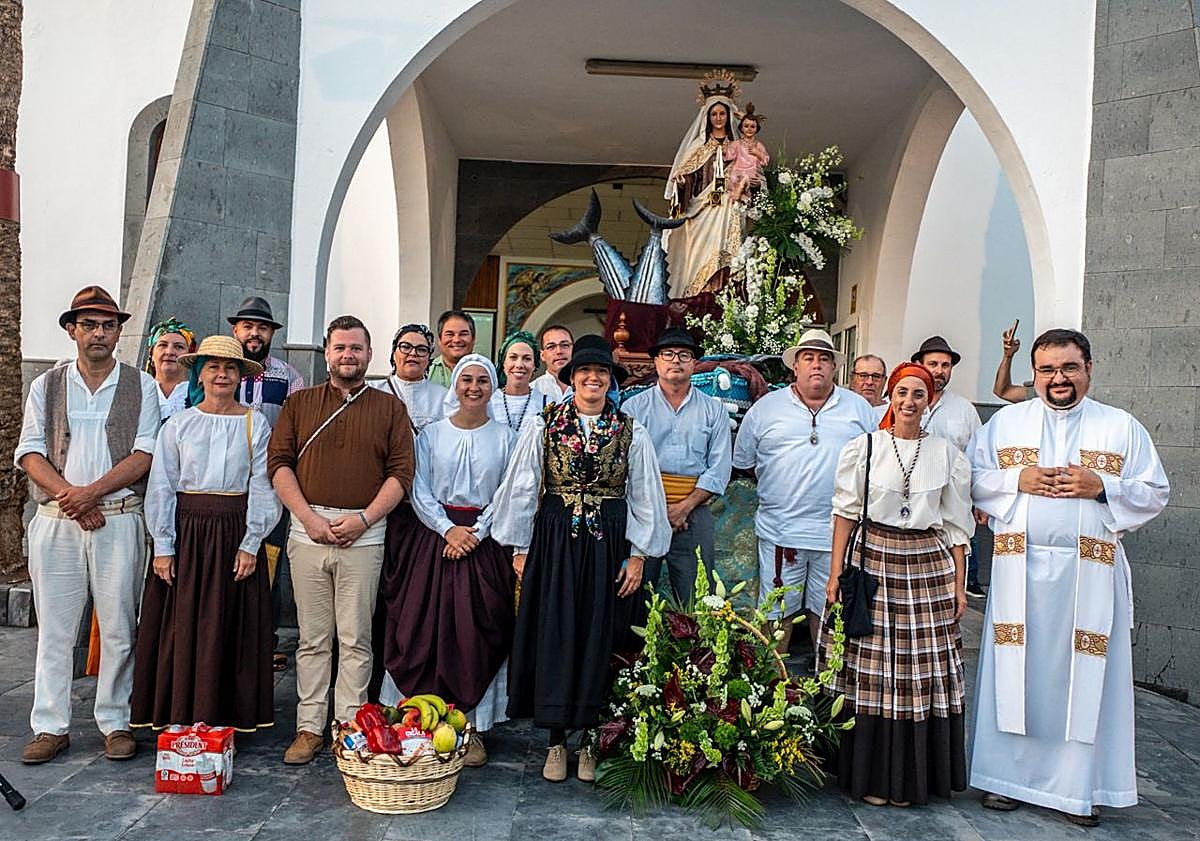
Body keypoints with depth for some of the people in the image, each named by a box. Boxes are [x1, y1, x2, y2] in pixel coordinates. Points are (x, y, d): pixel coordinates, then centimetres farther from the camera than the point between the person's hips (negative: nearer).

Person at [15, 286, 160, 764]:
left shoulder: (141, 387, 6)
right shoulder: (46, 387, 11)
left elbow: (145, 454, -4)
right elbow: (30, 453, 3)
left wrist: (93, 492, -15)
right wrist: (69, 496, -12)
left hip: (119, 520, -1)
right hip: (56, 522, 2)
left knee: (119, 628, 2)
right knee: (54, 629, 5)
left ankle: (115, 723, 13)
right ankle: (50, 727, 15)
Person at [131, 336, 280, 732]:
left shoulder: (256, 424, 1)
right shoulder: (178, 424, 3)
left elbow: (261, 488, -1)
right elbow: (161, 487, 2)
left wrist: (251, 544, -7)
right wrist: (163, 547, -4)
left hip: (235, 533, -1)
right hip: (186, 531, 1)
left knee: (231, 629, 4)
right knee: (181, 627, 4)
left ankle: (227, 717, 15)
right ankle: (178, 719, 15)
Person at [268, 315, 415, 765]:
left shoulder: (389, 408, 8)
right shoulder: (299, 403, 12)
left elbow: (401, 472, 2)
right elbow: (279, 462, 5)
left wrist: (364, 518, -10)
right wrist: (308, 517, -8)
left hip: (364, 536, -1)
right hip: (308, 531, 1)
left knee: (356, 639, 3)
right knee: (313, 639, 7)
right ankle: (309, 727, 15)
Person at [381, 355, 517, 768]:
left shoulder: (505, 437, 4)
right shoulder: (431, 434, 7)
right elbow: (419, 490, 1)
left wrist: (476, 533, -12)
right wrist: (448, 529, -13)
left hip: (485, 543, -1)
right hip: (434, 537, 1)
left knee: (477, 634, -1)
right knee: (426, 629, 0)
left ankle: (472, 726, 8)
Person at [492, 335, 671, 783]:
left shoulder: (632, 433, 3)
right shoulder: (542, 425, 0)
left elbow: (644, 497, 5)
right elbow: (521, 489, 3)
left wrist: (638, 555, 1)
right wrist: (520, 548, 1)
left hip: (609, 546, 1)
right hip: (553, 543, 0)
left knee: (600, 639, 6)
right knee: (554, 638, 4)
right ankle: (556, 742, 17)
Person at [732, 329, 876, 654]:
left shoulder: (859, 408, 8)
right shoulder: (766, 407, 5)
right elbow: (742, 462, 12)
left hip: (837, 533, 1)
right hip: (779, 532, -1)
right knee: (775, 615, 6)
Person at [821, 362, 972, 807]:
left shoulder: (947, 454, 7)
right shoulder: (863, 447, 3)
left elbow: (956, 526, 9)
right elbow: (845, 513, 3)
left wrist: (958, 584, 4)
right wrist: (836, 574, -3)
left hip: (928, 569, 2)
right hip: (872, 562, -1)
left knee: (922, 673, 3)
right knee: (869, 670, 0)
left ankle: (910, 776, 19)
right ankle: (869, 774, 15)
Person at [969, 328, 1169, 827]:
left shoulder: (1122, 427, 8)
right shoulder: (1005, 422, 10)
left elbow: (1155, 493, 5)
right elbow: (973, 478, 7)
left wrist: (1100, 486, -11)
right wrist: (1018, 480, -10)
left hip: (1090, 572, 0)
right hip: (1019, 567, 1)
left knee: (1084, 673, 3)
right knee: (1016, 671, 4)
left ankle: (1078, 786, 15)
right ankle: (1008, 775, 16)